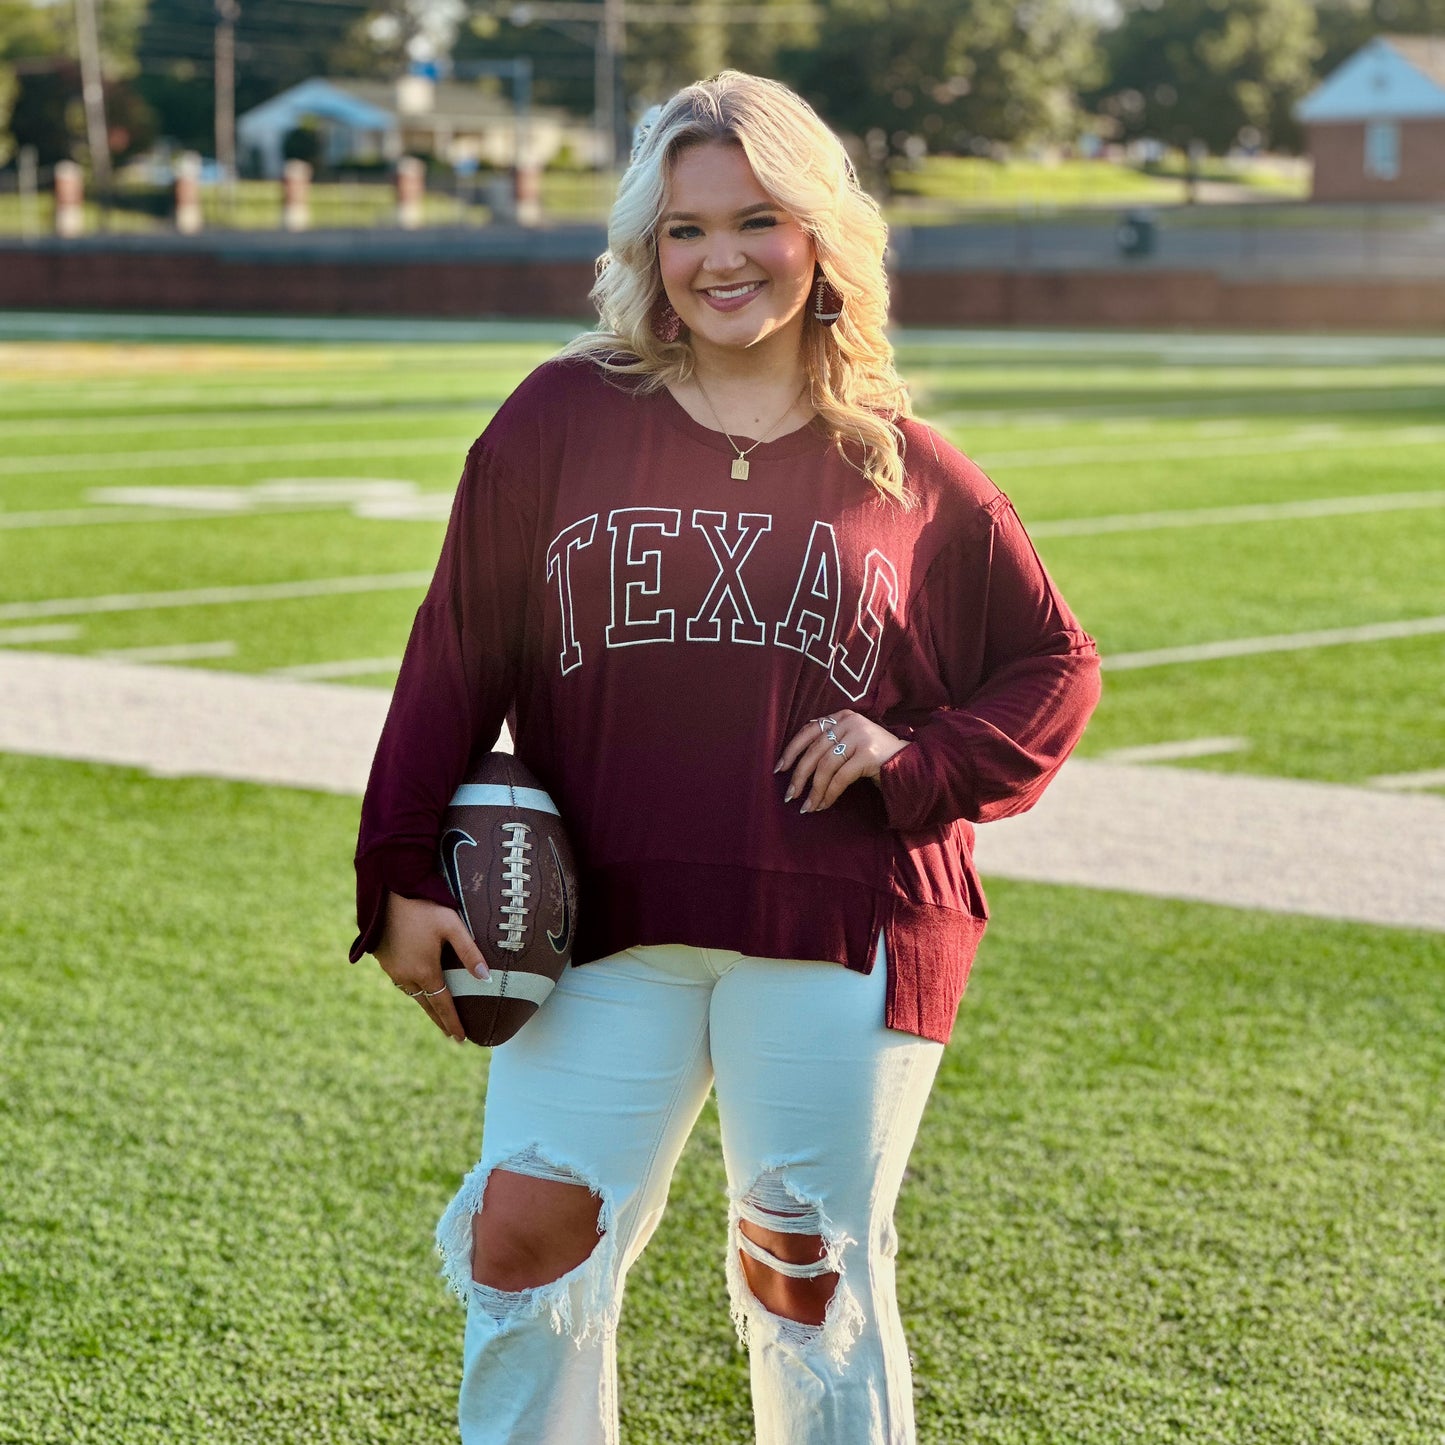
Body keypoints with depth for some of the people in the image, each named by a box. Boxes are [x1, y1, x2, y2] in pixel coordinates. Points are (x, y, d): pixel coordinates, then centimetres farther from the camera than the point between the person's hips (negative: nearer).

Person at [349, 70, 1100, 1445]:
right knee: (524, 1243, -3)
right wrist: (403, 876, 0)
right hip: (603, 932, 1)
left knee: (812, 1279, 6)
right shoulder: (562, 418, 5)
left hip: (841, 932, 0)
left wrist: (920, 763, -5)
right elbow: (457, 651, 6)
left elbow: (1053, 662, 13)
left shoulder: (905, 472, 6)